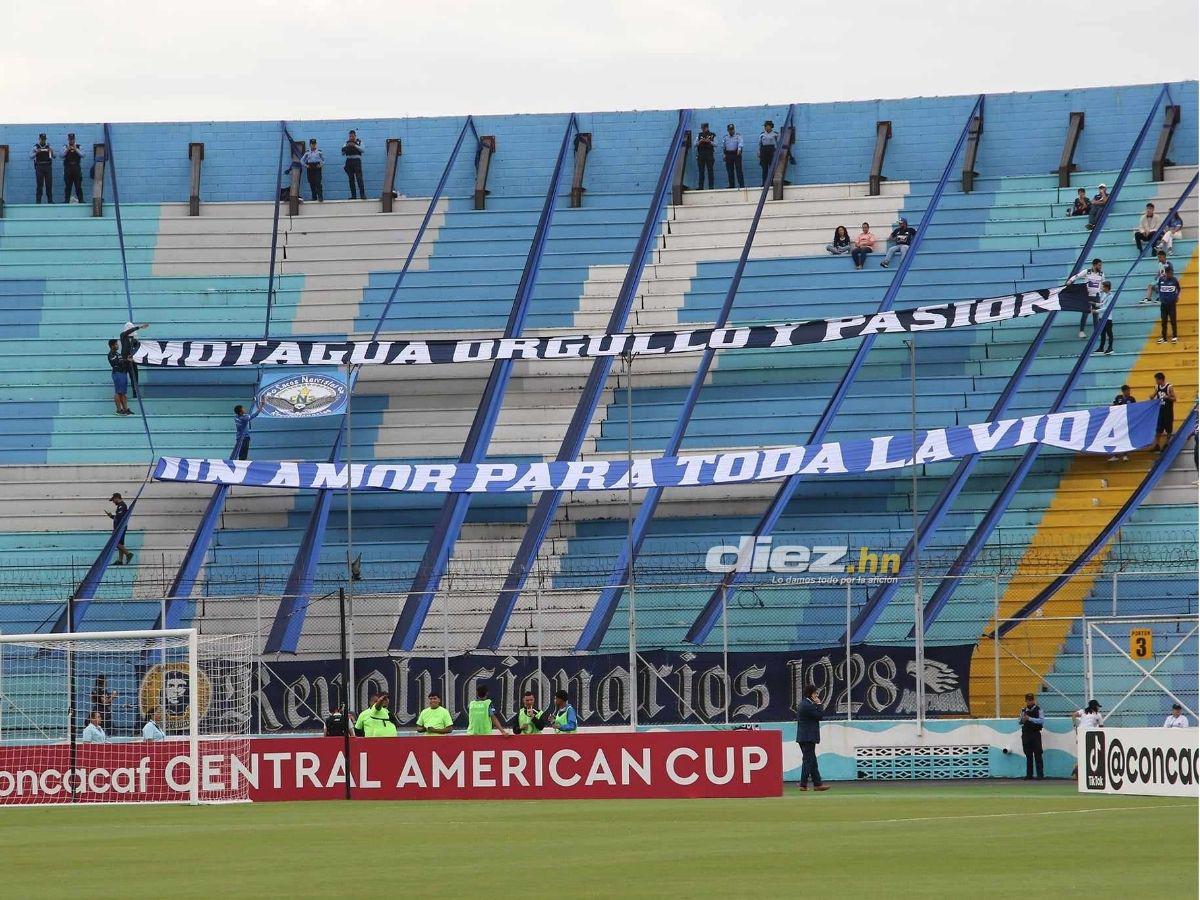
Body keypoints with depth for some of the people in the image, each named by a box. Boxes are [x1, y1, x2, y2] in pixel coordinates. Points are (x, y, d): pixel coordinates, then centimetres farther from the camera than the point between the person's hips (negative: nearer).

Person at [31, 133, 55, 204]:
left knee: (49, 184, 0)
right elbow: (31, 156, -3)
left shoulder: (49, 147, 10)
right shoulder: (35, 147, 4)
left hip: (48, 167, 2)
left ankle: (50, 200, 5)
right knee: (40, 185, -2)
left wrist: (51, 151, -15)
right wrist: (36, 153, -20)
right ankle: (38, 200, 1)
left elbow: (54, 156, 6)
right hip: (39, 167, -2)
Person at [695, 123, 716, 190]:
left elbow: (715, 144, 0)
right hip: (701, 155, 3)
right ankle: (701, 186, 2)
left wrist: (709, 142, -16)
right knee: (701, 171, 1)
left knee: (710, 170, -3)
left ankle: (711, 186, -2)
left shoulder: (712, 135, 5)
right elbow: (695, 144, 9)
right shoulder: (699, 135, 13)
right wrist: (700, 141, -10)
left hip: (709, 155, -3)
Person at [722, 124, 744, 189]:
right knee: (730, 171, 4)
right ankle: (731, 186, 10)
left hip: (736, 154, -4)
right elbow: (723, 146, 16)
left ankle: (742, 185, -8)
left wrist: (739, 149, -33)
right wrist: (724, 154, 8)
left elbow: (740, 142, -15)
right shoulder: (725, 137, 12)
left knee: (739, 170, -8)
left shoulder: (738, 136, 1)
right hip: (728, 154, 4)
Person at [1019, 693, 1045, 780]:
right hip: (1026, 734, 4)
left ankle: (1040, 775, -4)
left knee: (1038, 755, -5)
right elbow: (1020, 722, 13)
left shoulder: (1038, 709, -2)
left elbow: (1042, 721, -12)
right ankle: (1029, 775, 11)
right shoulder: (1024, 710, 11)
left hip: (1035, 733, -4)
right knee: (1028, 755, 7)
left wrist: (1030, 719, -18)